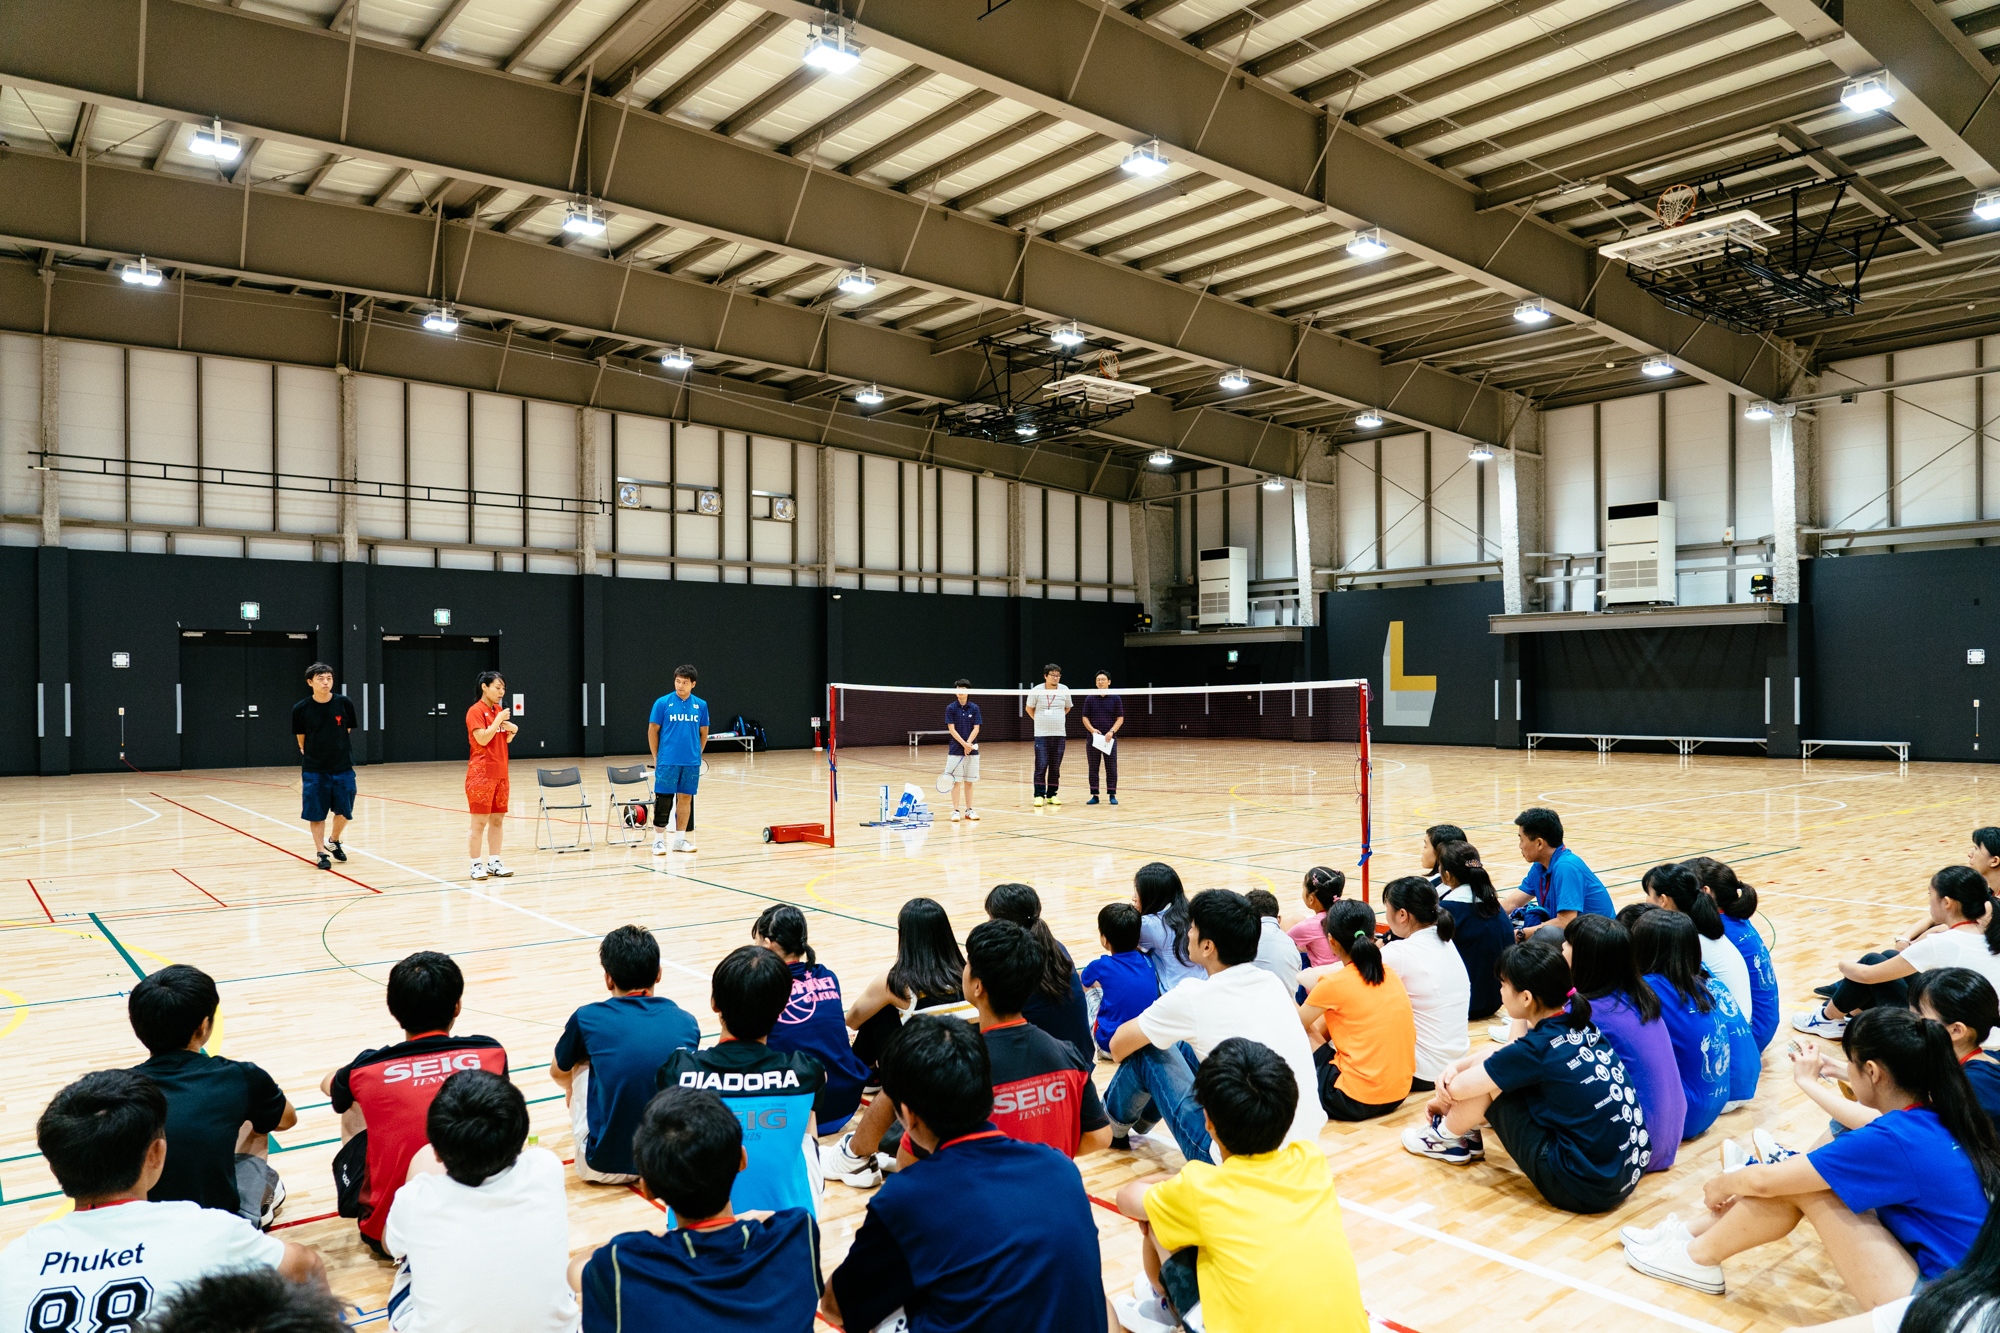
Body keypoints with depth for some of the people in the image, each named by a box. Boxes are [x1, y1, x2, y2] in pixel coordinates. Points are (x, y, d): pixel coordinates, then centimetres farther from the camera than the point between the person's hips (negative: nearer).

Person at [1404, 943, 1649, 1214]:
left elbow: (1458, 1088, -7)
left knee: (1490, 1081, -2)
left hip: (1583, 1191, -8)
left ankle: (1446, 1137, 22)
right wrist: (1457, 1065, 6)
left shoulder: (1538, 1048, -19)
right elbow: (1509, 1054, 18)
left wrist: (1439, 1103, 14)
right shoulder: (1583, 1028, 3)